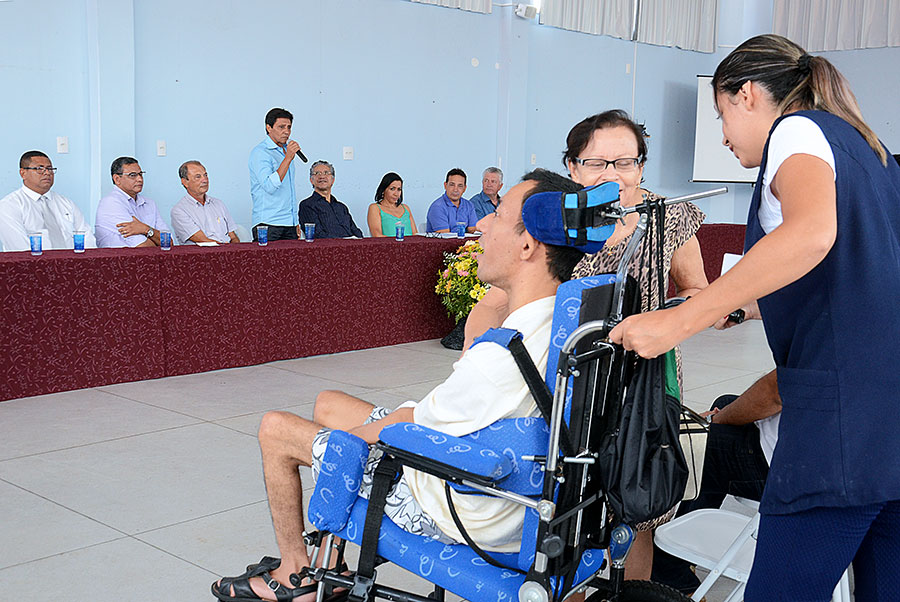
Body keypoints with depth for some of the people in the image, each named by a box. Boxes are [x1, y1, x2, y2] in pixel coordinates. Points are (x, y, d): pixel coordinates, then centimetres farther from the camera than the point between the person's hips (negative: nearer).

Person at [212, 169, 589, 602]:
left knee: (274, 429, 7)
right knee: (326, 404, 22)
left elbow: (404, 428, -19)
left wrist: (351, 434, 0)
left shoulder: (500, 357, -36)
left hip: (447, 516, -8)